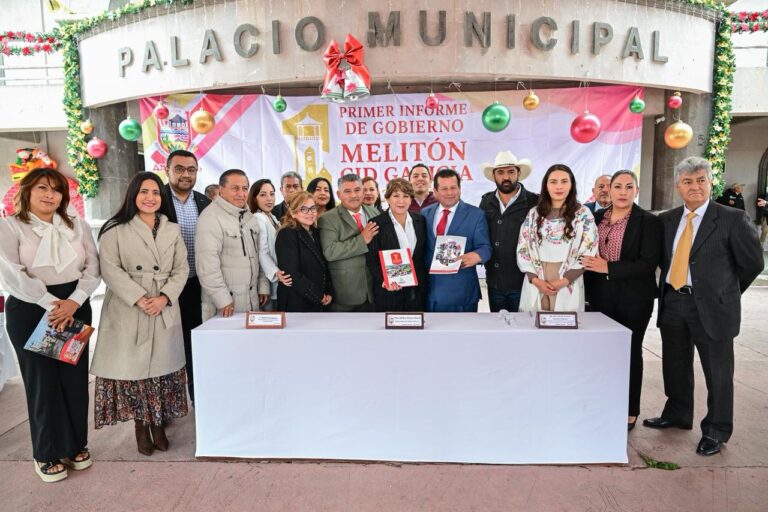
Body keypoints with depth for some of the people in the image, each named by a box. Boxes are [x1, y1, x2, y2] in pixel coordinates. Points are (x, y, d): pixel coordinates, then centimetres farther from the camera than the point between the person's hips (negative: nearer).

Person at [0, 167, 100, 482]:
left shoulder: (78, 226, 10)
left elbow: (93, 268, 2)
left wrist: (73, 301, -13)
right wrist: (51, 304, -16)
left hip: (75, 308, 3)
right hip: (30, 311, -3)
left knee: (75, 377, 7)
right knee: (42, 380, 5)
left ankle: (75, 444, 24)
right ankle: (48, 453, 20)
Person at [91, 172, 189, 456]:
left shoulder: (173, 230, 11)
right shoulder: (115, 230, 1)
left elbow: (181, 269, 6)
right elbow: (110, 269, -6)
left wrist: (164, 297, -9)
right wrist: (139, 299, -15)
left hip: (165, 310, 3)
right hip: (128, 310, -2)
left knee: (162, 366, 5)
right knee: (132, 366, 1)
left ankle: (158, 424, 20)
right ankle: (140, 427, 17)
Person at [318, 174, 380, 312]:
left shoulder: (375, 214, 8)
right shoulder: (328, 219, -8)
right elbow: (329, 252, -21)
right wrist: (362, 240, -22)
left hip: (373, 291, 5)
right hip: (344, 295, -4)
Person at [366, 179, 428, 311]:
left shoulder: (420, 221, 8)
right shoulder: (376, 223, -4)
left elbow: (425, 253, 12)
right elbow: (372, 259, -6)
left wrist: (423, 282, 3)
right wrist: (384, 280, -19)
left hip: (418, 290, 4)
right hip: (389, 292, -3)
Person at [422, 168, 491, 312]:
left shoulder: (476, 214, -1)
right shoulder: (425, 213, 9)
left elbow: (485, 247, -6)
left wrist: (476, 255, -29)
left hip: (461, 292, -3)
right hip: (429, 290, 3)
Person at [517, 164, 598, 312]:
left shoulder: (583, 214, 1)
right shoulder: (534, 213, 7)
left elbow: (588, 252, -4)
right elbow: (522, 249, 4)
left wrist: (563, 281, -12)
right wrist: (535, 280, -9)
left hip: (568, 287, -2)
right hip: (535, 286, 2)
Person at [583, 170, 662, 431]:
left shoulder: (648, 221, -7)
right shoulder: (596, 217, 7)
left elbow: (649, 263, -14)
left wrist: (608, 267, -20)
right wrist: (590, 290, 4)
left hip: (634, 298, -3)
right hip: (600, 296, 4)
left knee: (630, 351, 8)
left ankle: (630, 412, 22)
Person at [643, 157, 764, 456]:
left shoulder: (732, 219, -7)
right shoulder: (667, 220, 6)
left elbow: (752, 263, -1)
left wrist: (724, 292, 6)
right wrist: (668, 291, 8)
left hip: (711, 307, -4)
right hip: (672, 303, 5)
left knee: (717, 373, 8)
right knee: (675, 366, 17)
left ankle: (715, 431, 25)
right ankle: (677, 415, 37)